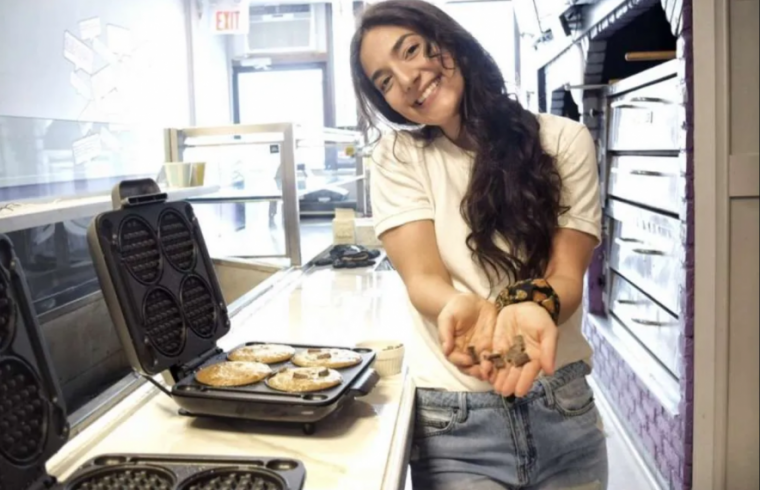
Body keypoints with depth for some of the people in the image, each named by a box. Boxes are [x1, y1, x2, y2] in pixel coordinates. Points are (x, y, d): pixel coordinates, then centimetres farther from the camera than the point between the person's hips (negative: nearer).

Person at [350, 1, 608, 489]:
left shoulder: (564, 141, -4)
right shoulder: (398, 158, -4)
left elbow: (566, 276, -9)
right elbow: (423, 278, -14)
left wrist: (533, 306, -32)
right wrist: (463, 308, -36)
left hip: (563, 409, 2)